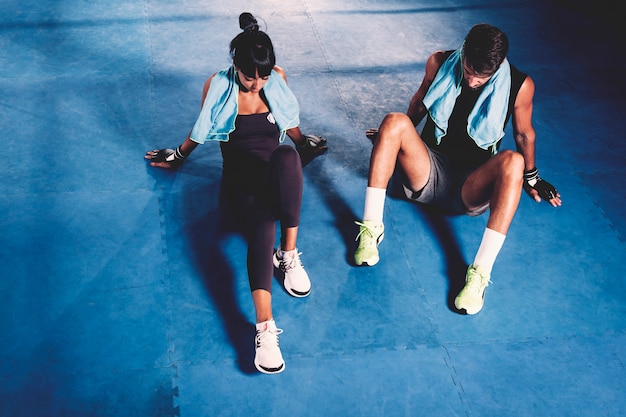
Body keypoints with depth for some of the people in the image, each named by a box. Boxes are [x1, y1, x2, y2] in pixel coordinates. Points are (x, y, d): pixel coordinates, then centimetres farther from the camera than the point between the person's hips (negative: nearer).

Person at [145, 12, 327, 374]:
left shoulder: (278, 79, 5)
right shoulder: (217, 86, -1)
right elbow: (202, 130, 18)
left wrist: (303, 143, 30)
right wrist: (179, 156, 28)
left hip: (278, 176, 2)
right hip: (240, 180, -2)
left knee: (286, 156, -39)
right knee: (262, 225, -38)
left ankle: (290, 255, -29)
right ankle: (265, 328, -54)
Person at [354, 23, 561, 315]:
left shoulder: (519, 86, -7)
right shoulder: (440, 63, -3)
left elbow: (524, 133, 10)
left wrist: (531, 178, 20)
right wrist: (400, 139, 29)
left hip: (472, 187, -1)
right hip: (428, 170, 1)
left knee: (512, 161, -35)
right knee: (394, 122, -27)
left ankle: (480, 272, -43)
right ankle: (371, 227, -29)